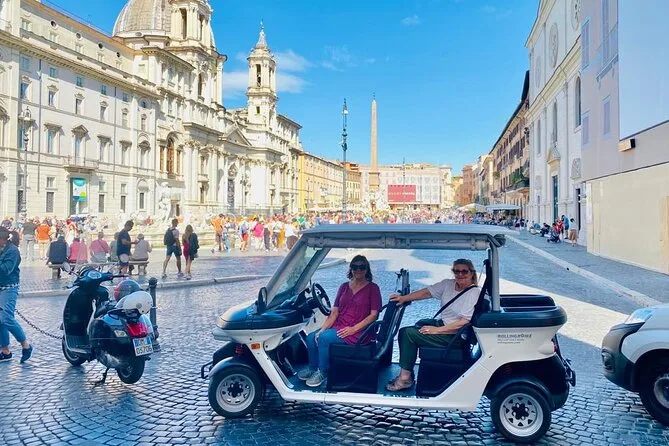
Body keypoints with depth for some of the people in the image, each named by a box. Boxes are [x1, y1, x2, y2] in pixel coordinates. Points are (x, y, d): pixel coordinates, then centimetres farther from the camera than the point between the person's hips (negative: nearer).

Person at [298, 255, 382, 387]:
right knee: (311, 337, -15)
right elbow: (334, 312, 9)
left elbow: (374, 315, -8)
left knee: (324, 338, -26)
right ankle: (312, 368, 8)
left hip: (358, 331, -6)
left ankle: (322, 372, -6)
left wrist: (353, 329, -17)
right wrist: (322, 329, -6)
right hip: (339, 327, 6)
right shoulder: (344, 287, 14)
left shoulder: (373, 288, -1)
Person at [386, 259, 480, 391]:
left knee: (409, 333, -16)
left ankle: (405, 378, -7)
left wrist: (437, 330, -22)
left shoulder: (474, 293, -15)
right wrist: (403, 298, -11)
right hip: (442, 325, 8)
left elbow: (464, 322, -21)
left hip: (456, 335, -8)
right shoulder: (448, 284, 6)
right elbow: (426, 292, 2)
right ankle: (407, 373, 5)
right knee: (403, 332, 0)